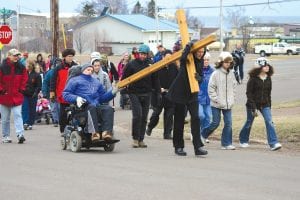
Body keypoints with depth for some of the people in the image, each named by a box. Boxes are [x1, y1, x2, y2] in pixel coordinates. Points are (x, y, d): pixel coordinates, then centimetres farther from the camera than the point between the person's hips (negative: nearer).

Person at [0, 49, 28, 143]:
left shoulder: (21, 67, 2)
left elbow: (24, 79, 12)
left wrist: (21, 89, 3)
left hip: (17, 96, 1)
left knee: (17, 115, -12)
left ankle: (20, 134, -21)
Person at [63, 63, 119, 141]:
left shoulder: (96, 82, 36)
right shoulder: (75, 80, 21)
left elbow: (102, 98, 31)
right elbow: (66, 94, 9)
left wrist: (112, 92, 13)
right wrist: (76, 98, -10)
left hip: (97, 107, 4)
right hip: (83, 108, -4)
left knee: (108, 108, -28)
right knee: (92, 107, -39)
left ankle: (107, 132, -47)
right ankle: (94, 132, -54)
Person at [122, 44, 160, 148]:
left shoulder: (150, 64, 6)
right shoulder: (132, 64, -2)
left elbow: (155, 80, 11)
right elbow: (124, 78, 2)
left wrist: (158, 92, 7)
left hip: (146, 94, 3)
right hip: (134, 93, -3)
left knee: (144, 118, 6)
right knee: (137, 115, -13)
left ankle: (141, 139, 12)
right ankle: (135, 139, -3)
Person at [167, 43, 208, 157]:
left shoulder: (200, 62, 5)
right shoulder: (187, 59, -12)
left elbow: (201, 78, 5)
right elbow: (183, 58, -38)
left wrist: (199, 78, -17)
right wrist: (188, 46, -27)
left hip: (192, 94, 4)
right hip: (180, 93, -4)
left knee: (195, 118, -9)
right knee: (179, 120, 4)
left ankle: (198, 147, -11)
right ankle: (178, 147, 16)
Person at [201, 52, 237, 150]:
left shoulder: (231, 73, 4)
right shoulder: (216, 74, -10)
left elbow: (234, 86, 14)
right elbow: (211, 88, -9)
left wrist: (232, 99, 6)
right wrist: (217, 100, -12)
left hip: (228, 104, 4)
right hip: (217, 104, -4)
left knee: (228, 123, -1)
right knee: (215, 123, 3)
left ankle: (226, 143, 6)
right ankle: (203, 135, 26)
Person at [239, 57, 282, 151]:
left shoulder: (268, 78, 3)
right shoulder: (253, 78, -13)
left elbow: (268, 93, 12)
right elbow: (249, 93, -13)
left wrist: (269, 106, 14)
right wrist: (253, 108, -18)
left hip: (264, 105, 4)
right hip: (253, 104, -4)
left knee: (269, 122, -12)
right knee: (249, 123, 11)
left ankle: (273, 144, -17)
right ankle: (243, 141, 34)